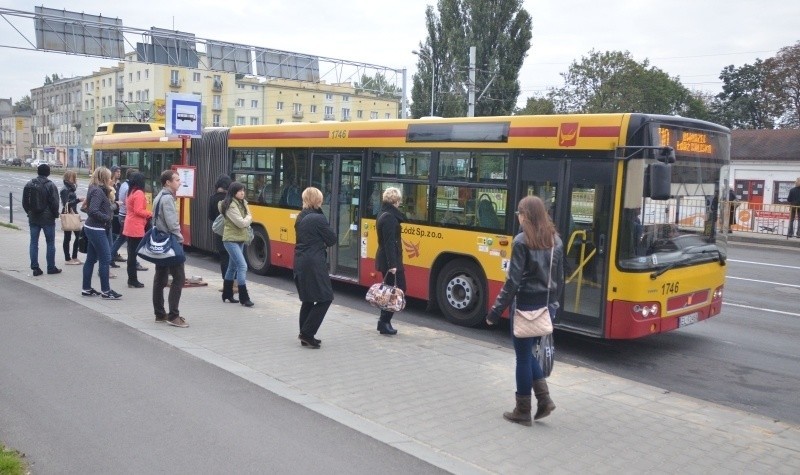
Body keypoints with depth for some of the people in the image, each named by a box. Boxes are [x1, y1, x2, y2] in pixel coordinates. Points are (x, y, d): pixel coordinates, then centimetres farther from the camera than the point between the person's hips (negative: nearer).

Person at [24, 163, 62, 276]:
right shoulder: (51, 185, -10)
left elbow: (24, 202, 9)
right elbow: (55, 203, -13)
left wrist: (29, 213, 19)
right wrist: (55, 214, 2)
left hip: (33, 219, 4)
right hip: (47, 219, -4)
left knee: (34, 243, 7)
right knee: (50, 242, 5)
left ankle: (35, 268, 7)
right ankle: (51, 267, 9)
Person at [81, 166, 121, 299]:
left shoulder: (98, 190, 13)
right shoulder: (98, 191, -17)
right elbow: (93, 211, -26)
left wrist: (109, 193, 6)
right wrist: (108, 218, -16)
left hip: (93, 228, 10)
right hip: (97, 230, -10)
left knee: (91, 259, 13)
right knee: (105, 259, -5)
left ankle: (86, 289, 20)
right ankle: (105, 291, 0)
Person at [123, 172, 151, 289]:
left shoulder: (129, 192, 14)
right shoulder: (139, 193, -14)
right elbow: (138, 211, -20)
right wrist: (150, 214, -7)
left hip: (129, 227, 9)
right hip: (136, 228, -9)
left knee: (131, 253, 12)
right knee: (134, 254, -5)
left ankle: (131, 279, 17)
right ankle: (133, 280, 0)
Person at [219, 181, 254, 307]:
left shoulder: (242, 203, 10)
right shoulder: (231, 206, -18)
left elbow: (246, 221, 14)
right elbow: (241, 223, -21)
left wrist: (247, 220, -7)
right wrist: (249, 217, -4)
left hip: (240, 239, 9)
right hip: (231, 240, -9)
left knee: (233, 266, 15)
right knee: (242, 266, -15)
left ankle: (227, 294, 26)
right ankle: (244, 298, -11)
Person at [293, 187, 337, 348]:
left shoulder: (301, 217, 10)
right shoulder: (318, 218, -15)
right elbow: (332, 239, -9)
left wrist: (320, 243, 6)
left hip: (301, 261, 9)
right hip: (315, 263, -9)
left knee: (308, 299, 15)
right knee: (325, 298, 0)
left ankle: (305, 335, 19)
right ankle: (307, 333, -2)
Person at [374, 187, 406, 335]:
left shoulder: (384, 214, 14)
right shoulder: (389, 217, -17)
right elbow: (389, 242, -24)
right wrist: (392, 264, -26)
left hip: (385, 259, 10)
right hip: (389, 261, -10)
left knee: (398, 289, 14)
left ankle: (384, 321, 19)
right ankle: (384, 323, 5)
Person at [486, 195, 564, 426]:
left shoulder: (522, 241, -14)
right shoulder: (556, 240, 7)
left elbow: (513, 281, -17)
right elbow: (559, 279, 13)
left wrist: (495, 311, -12)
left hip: (526, 306, -7)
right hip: (546, 307, 7)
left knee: (523, 357, 5)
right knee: (528, 353, 22)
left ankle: (523, 411, 15)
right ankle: (544, 399, 14)